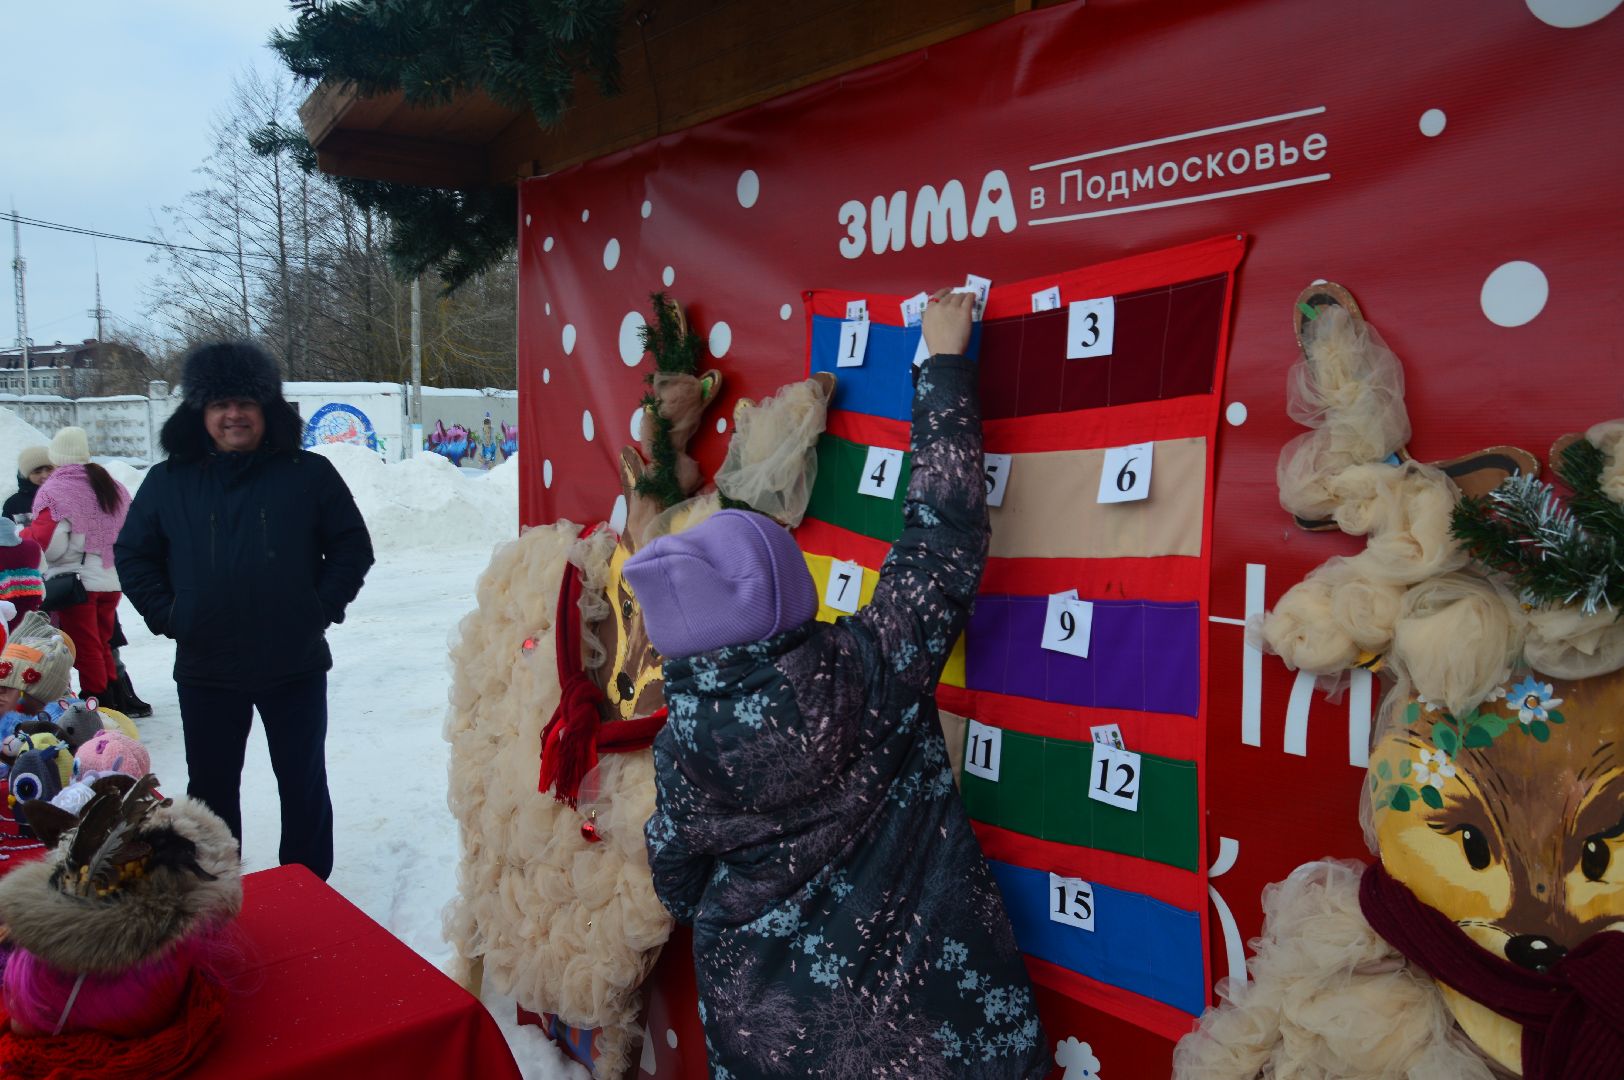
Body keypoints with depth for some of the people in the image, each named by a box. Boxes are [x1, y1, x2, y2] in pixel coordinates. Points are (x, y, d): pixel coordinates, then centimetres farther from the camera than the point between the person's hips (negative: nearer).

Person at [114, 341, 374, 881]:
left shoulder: (309, 474, -2)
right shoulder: (168, 482, 3)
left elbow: (352, 547, 1)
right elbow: (134, 556, 9)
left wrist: (323, 607, -8)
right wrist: (166, 615, -3)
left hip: (295, 666, -1)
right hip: (205, 670, 2)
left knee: (303, 782, 11)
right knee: (211, 787, 15)